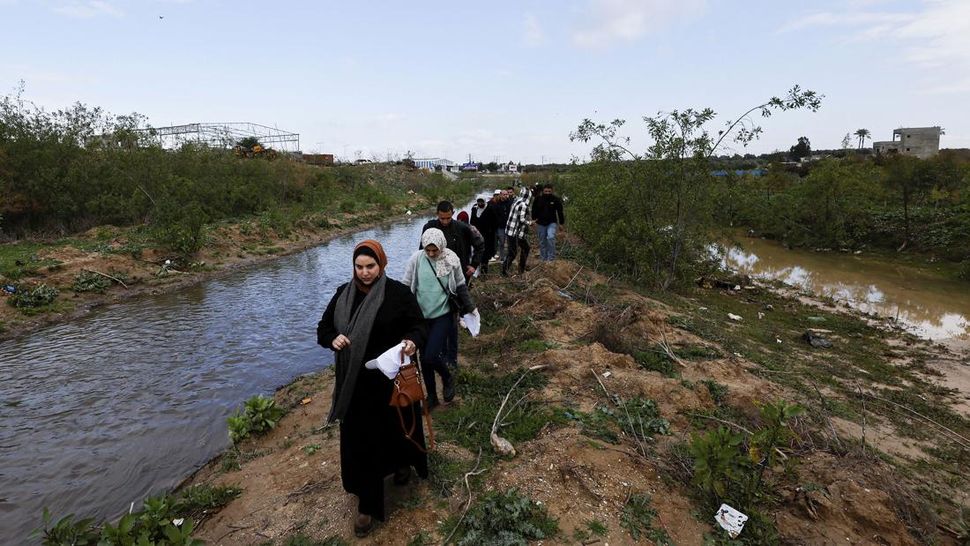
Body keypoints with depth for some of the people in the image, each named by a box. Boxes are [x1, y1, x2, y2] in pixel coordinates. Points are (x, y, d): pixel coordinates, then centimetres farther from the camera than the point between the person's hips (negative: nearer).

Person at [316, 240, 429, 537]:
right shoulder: (343, 294, -1)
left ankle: (404, 462, 52)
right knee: (359, 439, 10)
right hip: (355, 381, 3)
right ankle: (367, 503, 29)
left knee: (395, 426, 18)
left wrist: (412, 341, -32)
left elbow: (420, 326, -9)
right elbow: (323, 329, 6)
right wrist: (333, 339, -18)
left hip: (391, 378, -3)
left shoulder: (398, 293, -12)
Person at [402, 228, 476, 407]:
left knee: (431, 356, -12)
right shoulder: (416, 259, -10)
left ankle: (448, 377, 22)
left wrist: (470, 308, 6)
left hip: (443, 315, -2)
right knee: (424, 358, 11)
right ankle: (431, 396, 31)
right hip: (421, 316, 2)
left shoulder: (451, 259, -9)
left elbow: (461, 286, 3)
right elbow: (406, 287, 0)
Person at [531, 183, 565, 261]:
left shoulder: (556, 200, -5)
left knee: (551, 237, -25)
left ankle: (551, 257, -15)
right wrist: (534, 220, 1)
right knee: (542, 242, 9)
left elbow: (560, 212, 1)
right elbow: (534, 211, 6)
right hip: (541, 224, 2)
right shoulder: (538, 199, -4)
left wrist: (561, 223, 2)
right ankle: (544, 259, 22)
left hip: (552, 223, -2)